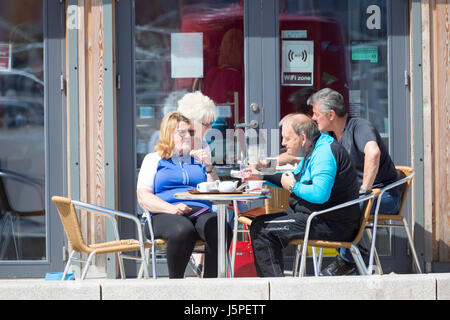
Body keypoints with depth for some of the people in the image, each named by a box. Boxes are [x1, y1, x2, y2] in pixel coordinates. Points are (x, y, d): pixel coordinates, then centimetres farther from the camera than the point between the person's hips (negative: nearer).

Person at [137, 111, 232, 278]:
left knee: (222, 231, -32)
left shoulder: (198, 159, 27)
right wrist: (171, 208, -14)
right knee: (183, 230, -40)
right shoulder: (153, 159, 17)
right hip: (165, 215, -3)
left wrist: (209, 167, 3)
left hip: (201, 212, 3)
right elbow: (143, 196, 3)